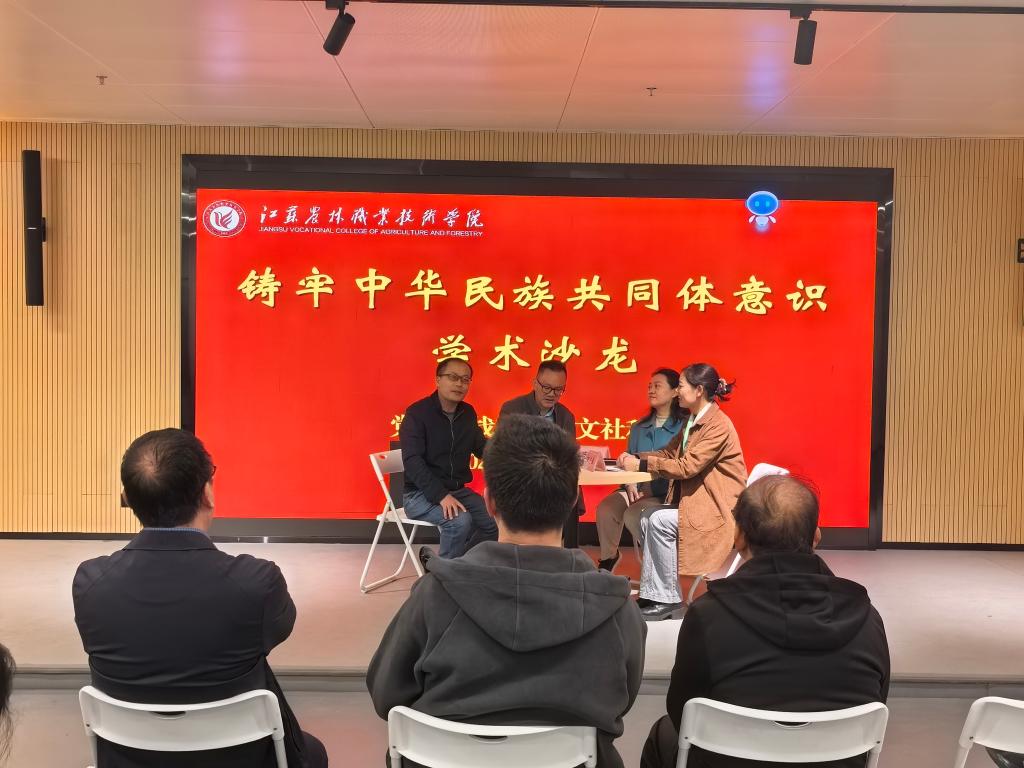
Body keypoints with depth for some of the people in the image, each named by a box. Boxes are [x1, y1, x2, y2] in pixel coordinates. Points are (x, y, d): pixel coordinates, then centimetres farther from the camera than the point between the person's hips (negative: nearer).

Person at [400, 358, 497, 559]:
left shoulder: (468, 413, 6)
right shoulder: (417, 413, -14)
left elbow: (481, 448, 16)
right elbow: (413, 462, -22)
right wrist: (441, 495, -32)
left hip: (458, 491, 7)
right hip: (421, 493, -7)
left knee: (497, 522, -7)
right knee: (460, 521, -30)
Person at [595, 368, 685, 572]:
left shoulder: (683, 427, -4)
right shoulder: (638, 428, 17)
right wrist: (630, 485, -4)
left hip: (665, 494, -5)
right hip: (636, 489, 5)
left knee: (633, 515, -30)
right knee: (605, 509, -22)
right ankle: (607, 558, -2)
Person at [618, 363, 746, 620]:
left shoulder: (719, 425, -19)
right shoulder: (693, 421, 12)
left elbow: (686, 467, -25)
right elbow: (669, 452, 13)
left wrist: (641, 464, -21)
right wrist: (634, 458, -4)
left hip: (718, 507, -9)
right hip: (697, 500, 9)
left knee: (660, 520, -22)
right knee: (647, 518, -8)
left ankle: (668, 598, -10)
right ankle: (654, 595, -5)